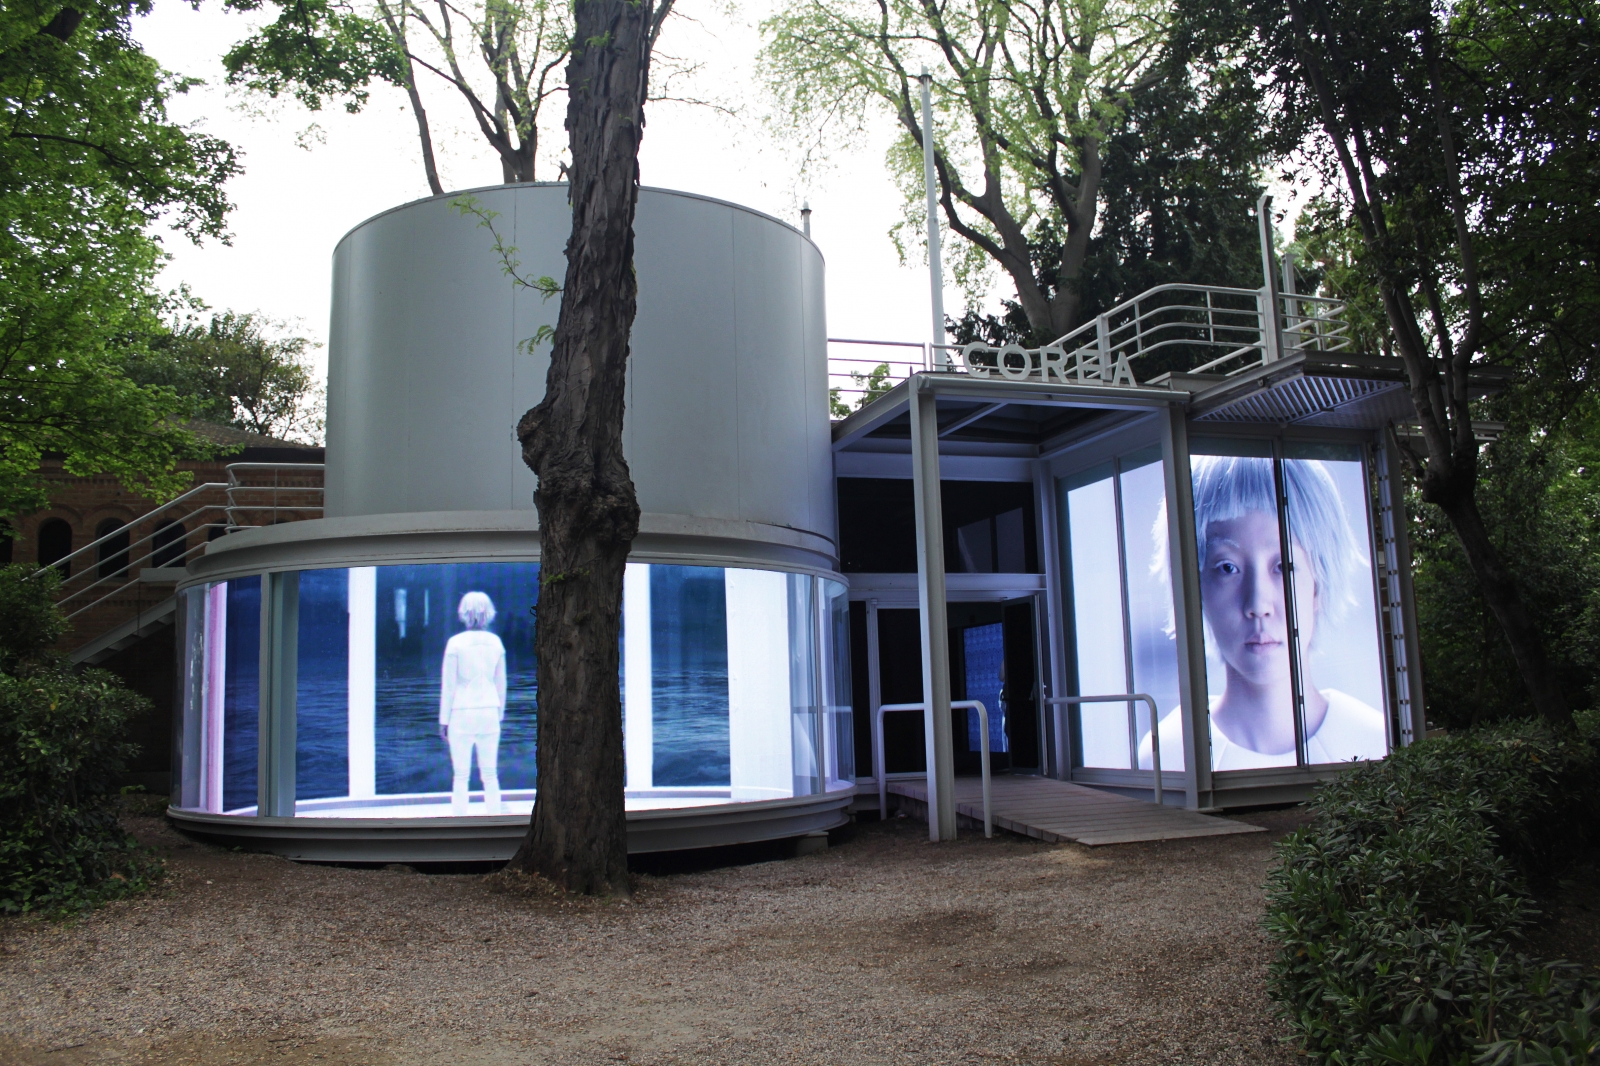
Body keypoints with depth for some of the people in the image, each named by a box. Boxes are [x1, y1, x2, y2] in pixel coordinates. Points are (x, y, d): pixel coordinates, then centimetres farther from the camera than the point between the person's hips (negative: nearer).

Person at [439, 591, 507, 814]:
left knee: (461, 776, 3)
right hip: (489, 712, 3)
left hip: (462, 713, -3)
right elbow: (501, 683, 8)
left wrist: (444, 719, 0)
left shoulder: (456, 643, -9)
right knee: (490, 775, 9)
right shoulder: (496, 642, 2)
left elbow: (449, 684, -7)